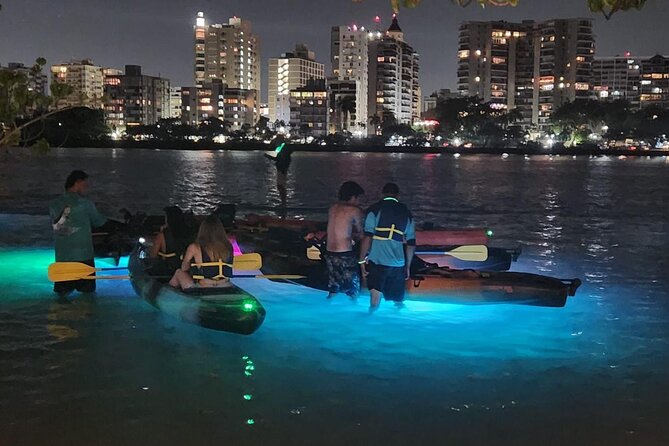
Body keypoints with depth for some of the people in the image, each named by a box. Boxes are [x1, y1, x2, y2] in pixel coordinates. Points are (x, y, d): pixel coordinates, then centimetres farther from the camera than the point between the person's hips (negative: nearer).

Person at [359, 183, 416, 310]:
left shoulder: (375, 210, 1)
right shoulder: (406, 213, 13)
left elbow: (367, 237, -9)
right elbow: (411, 244, 12)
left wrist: (362, 259, -4)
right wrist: (407, 267, 19)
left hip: (377, 261, -3)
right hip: (398, 264, 4)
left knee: (375, 295, 0)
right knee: (398, 299, 17)